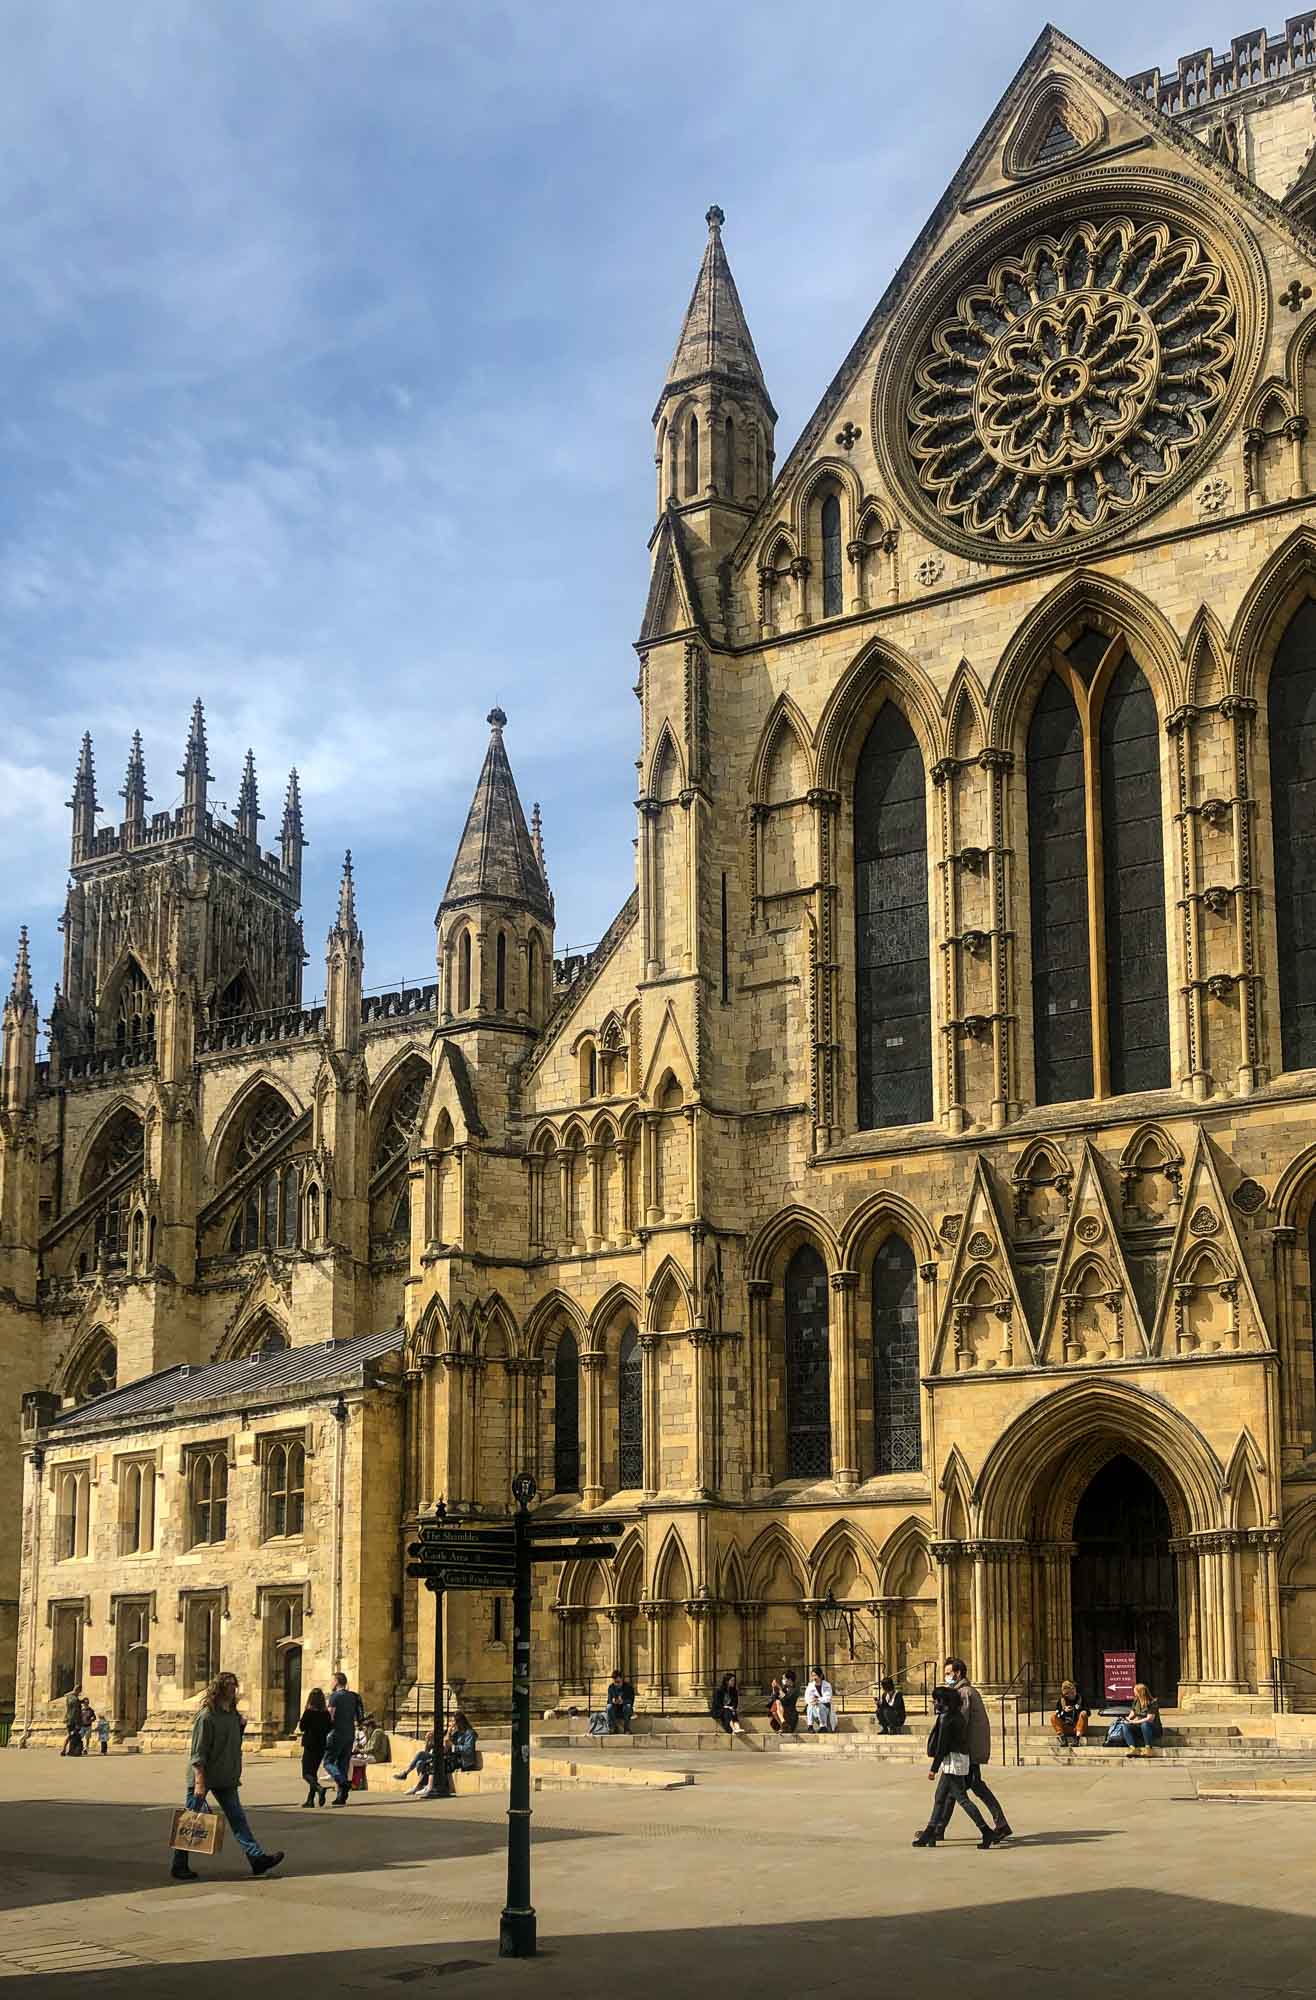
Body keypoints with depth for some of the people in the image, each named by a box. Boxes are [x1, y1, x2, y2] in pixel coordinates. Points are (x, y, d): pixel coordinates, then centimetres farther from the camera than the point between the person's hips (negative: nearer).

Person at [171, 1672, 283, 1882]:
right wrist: (199, 1782, -22)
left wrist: (236, 1775, 17)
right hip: (202, 1777, -7)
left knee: (237, 1818, 3)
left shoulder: (233, 1715, 9)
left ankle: (257, 1858, -1)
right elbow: (198, 1752, -18)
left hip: (225, 1779, 8)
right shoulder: (206, 1716, -16)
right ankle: (179, 1866, 12)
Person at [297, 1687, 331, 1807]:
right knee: (313, 1772, 15)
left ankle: (319, 1788, -30)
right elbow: (329, 1729, 5)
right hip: (322, 1745, 6)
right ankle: (310, 1800, 13)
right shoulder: (326, 1713, 1)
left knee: (306, 1773, -4)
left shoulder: (309, 1712, -13)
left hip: (310, 1745, -6)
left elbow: (301, 1727, -9)